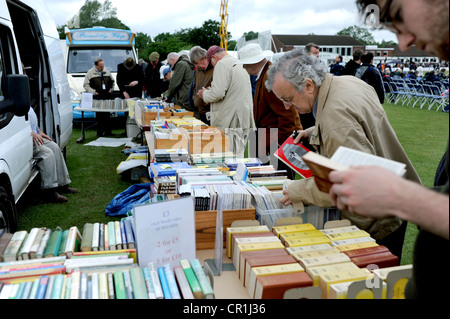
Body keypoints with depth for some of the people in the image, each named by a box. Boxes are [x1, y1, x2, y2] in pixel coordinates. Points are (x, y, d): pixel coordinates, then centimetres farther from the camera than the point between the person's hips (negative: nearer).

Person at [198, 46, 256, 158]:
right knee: (238, 156, 12)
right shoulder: (240, 64, 19)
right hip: (245, 120, 9)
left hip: (230, 122, -9)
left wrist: (205, 94, 0)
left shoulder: (222, 64, -9)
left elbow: (218, 93, -20)